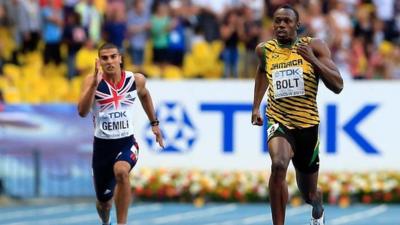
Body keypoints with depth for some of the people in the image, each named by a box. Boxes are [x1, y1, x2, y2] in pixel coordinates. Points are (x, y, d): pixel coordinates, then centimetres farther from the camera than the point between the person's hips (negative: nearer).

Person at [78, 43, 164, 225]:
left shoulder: (136, 80, -4)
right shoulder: (92, 81, -10)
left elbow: (144, 95, 21)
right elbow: (82, 112, -25)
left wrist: (154, 123, 23)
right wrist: (94, 84, -34)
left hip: (127, 143, -1)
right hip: (102, 145, 1)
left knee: (121, 171, -36)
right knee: (103, 201, 13)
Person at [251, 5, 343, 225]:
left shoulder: (314, 47, -7)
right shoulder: (264, 50, 2)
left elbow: (337, 86, -13)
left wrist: (313, 60, -24)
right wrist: (256, 106, 25)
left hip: (307, 124, 0)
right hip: (278, 122, 0)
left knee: (309, 194, 13)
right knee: (278, 165, -34)